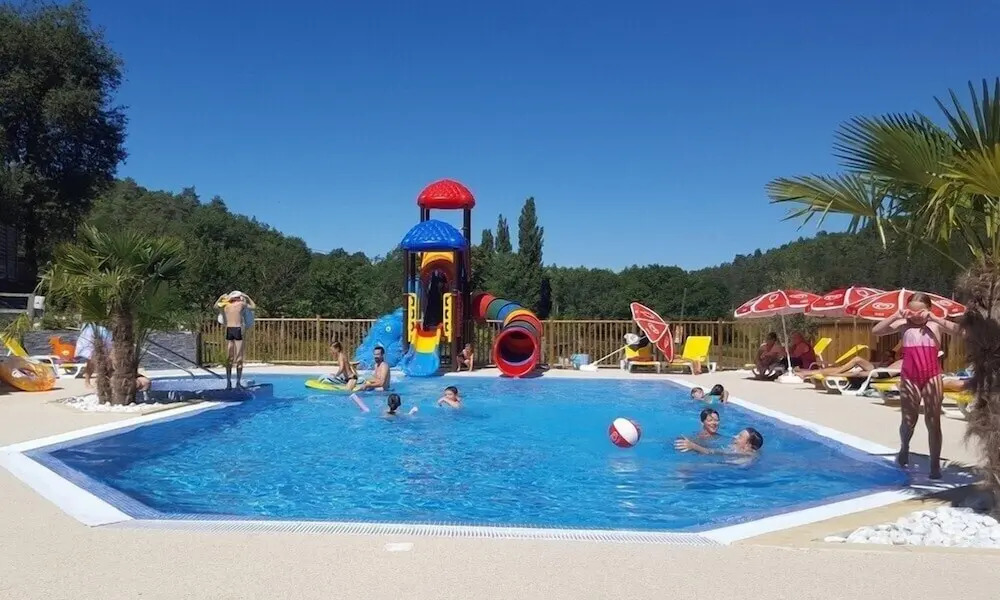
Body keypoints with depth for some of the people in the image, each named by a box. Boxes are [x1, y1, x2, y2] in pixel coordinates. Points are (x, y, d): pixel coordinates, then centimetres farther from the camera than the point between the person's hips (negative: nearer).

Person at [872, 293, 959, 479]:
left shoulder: (936, 325, -2)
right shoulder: (904, 325, 0)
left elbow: (957, 330, -21)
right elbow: (876, 330, -8)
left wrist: (934, 318, -22)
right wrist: (895, 316, -15)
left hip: (932, 377, -1)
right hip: (909, 378, 1)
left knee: (933, 422, 2)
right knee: (908, 421, 11)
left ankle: (935, 465, 11)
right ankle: (904, 448, 41)